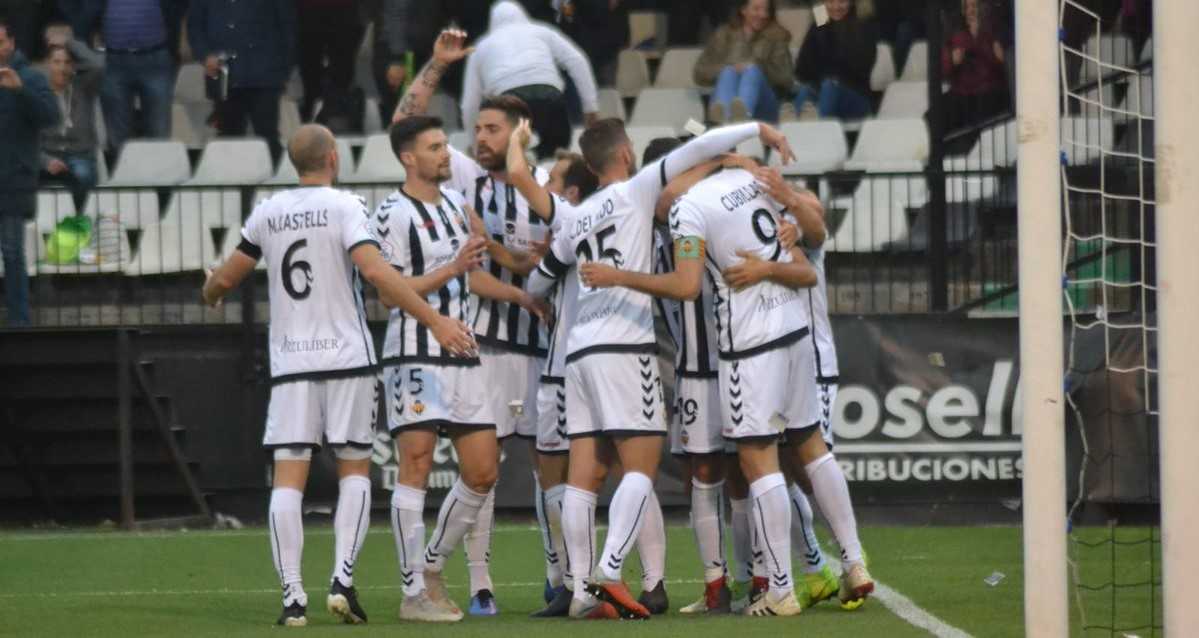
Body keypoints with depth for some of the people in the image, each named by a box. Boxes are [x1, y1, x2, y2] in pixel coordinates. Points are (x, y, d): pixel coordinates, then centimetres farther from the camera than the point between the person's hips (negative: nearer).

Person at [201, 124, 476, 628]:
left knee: (288, 477, 0)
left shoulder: (267, 214, 8)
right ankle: (342, 580, -6)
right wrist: (434, 321, -20)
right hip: (347, 358, -3)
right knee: (355, 470, 9)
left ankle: (293, 595, -8)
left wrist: (210, 292, 44)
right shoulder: (344, 207, -5)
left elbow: (226, 278, 19)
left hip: (290, 361, 3)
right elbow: (374, 270, -20)